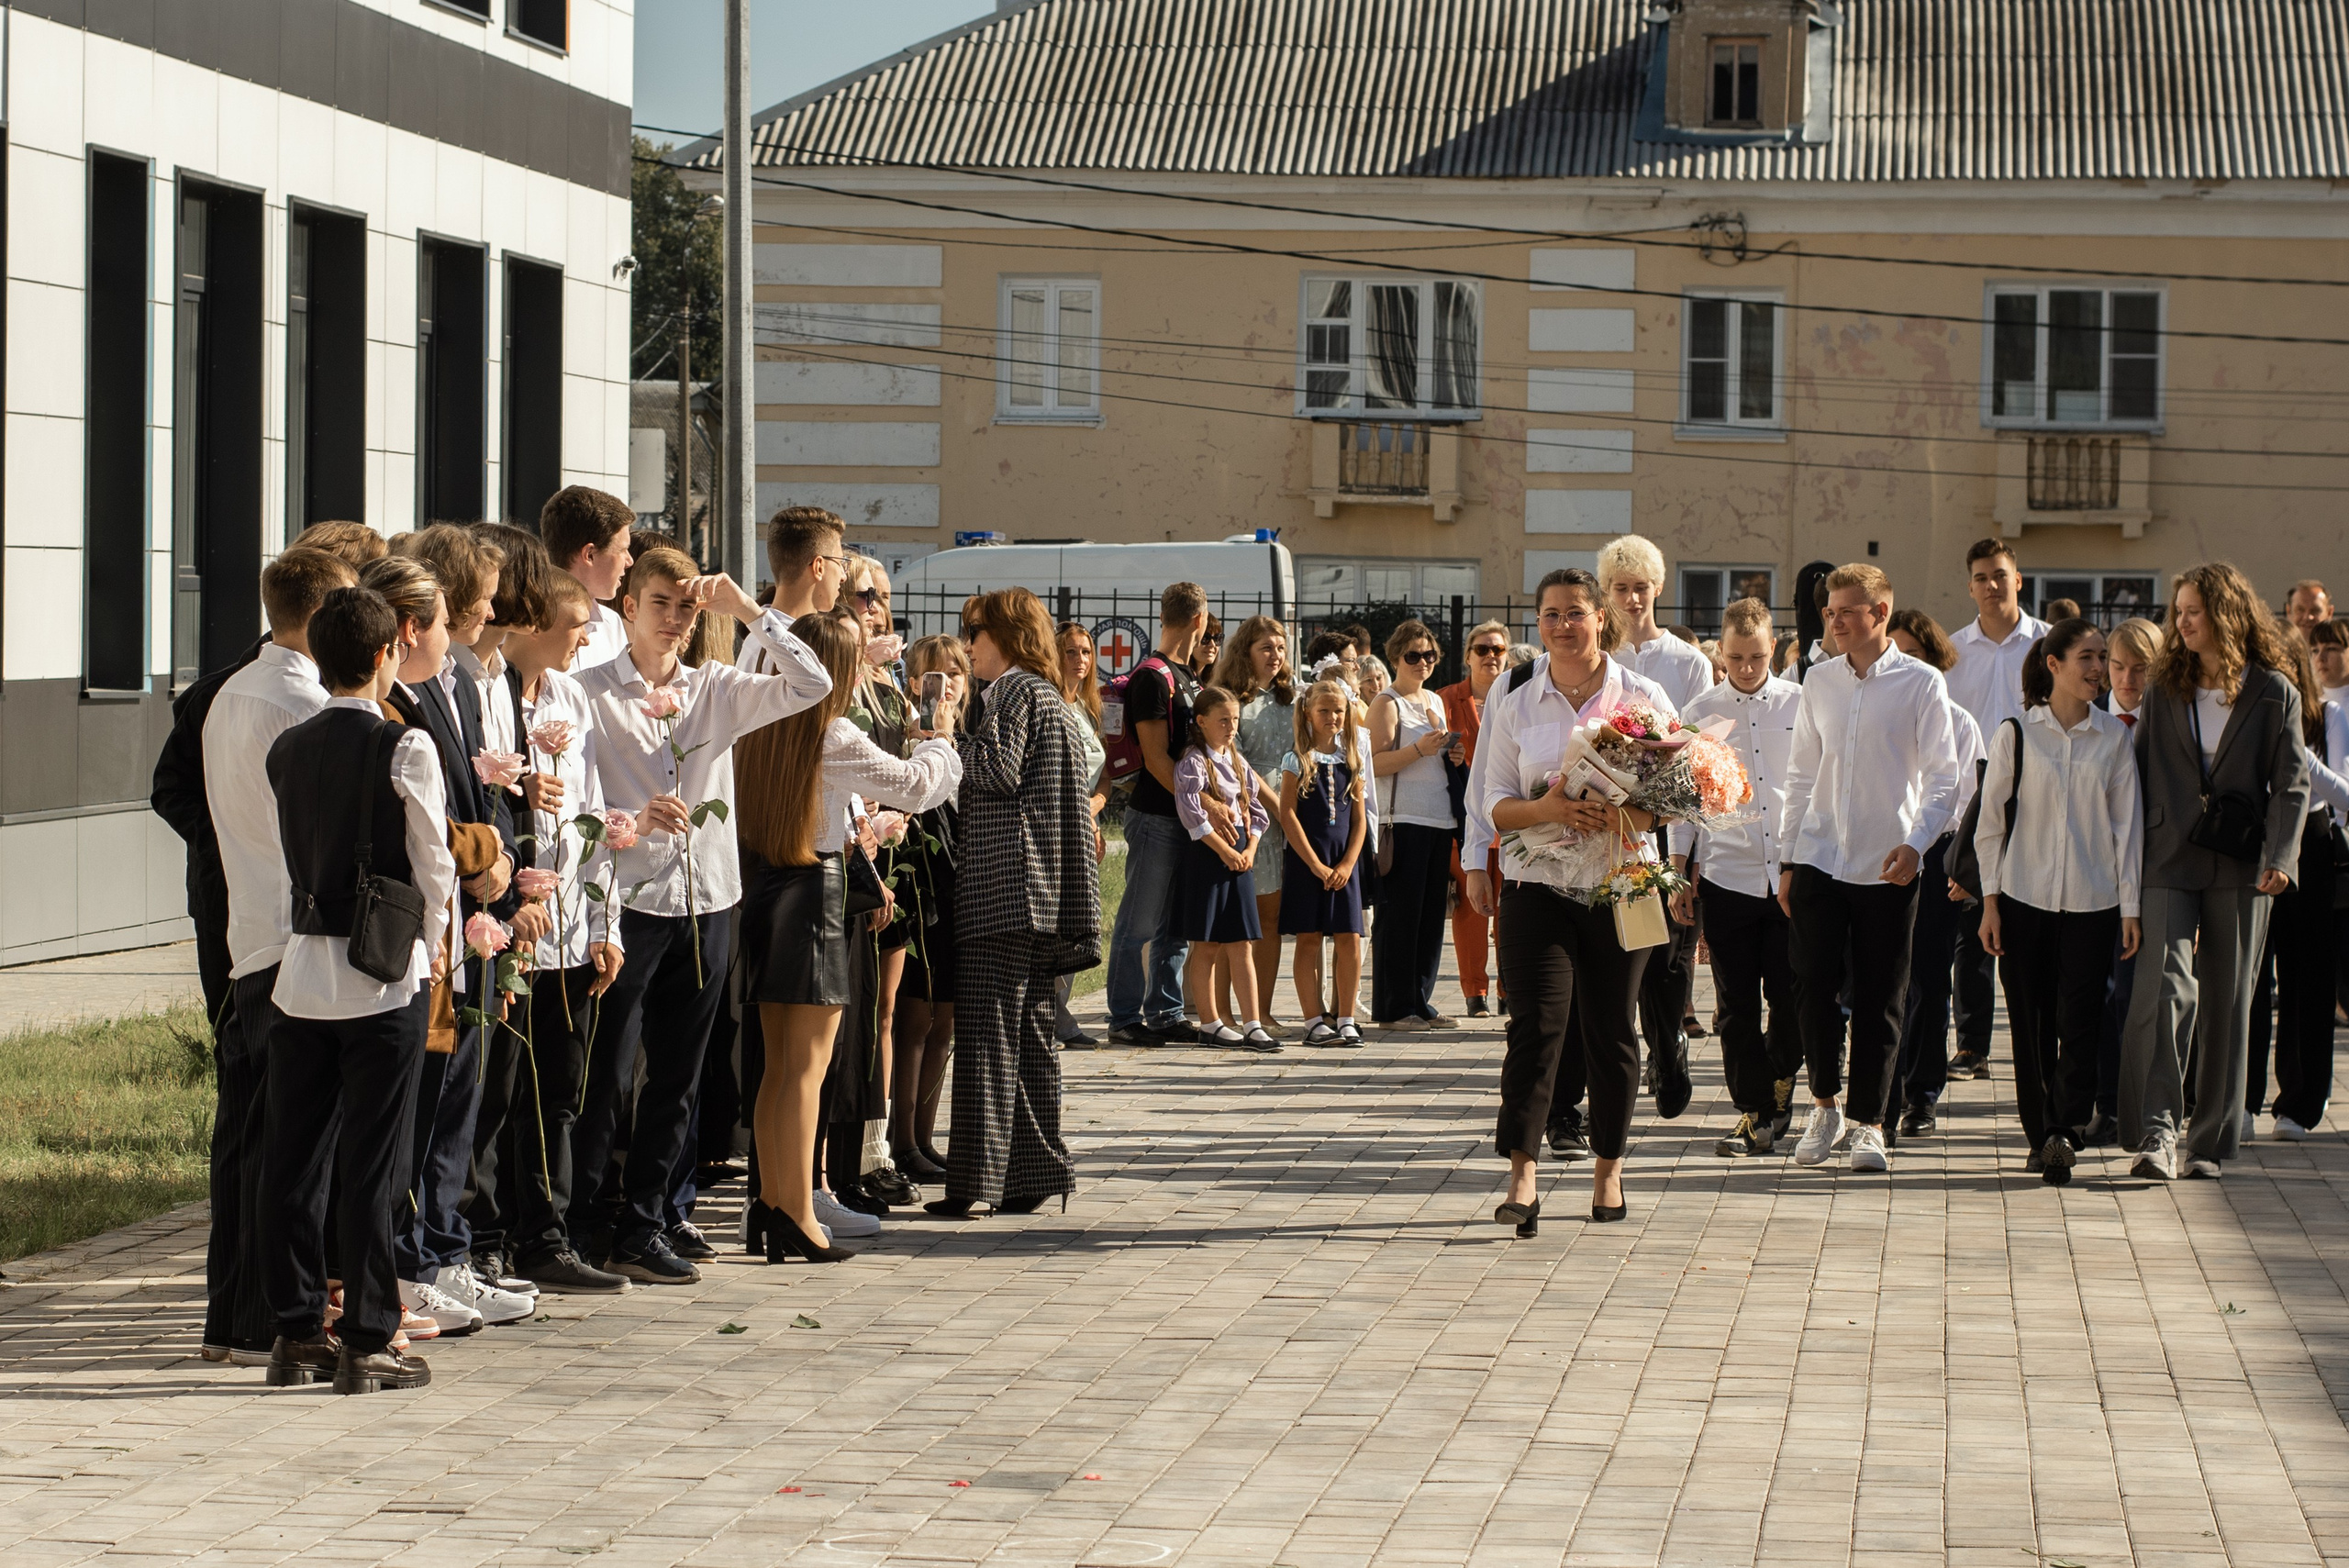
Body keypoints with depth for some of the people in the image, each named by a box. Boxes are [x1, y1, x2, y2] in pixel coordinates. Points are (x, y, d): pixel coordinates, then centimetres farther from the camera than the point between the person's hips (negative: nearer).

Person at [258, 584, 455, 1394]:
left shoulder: (287, 750, 4)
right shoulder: (405, 748, -10)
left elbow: (290, 862, 11)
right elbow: (433, 862, -3)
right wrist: (434, 941, 13)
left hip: (301, 966, 5)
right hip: (384, 970, -5)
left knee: (295, 1156, 9)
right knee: (371, 1165, -1)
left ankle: (298, 1333, 14)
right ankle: (368, 1341, 2)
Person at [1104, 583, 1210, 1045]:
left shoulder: (1187, 676, 15)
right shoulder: (1152, 678, -13)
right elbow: (1156, 757, -17)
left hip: (1187, 816, 9)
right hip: (1156, 816, -9)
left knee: (1175, 926, 12)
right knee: (1140, 925, -3)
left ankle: (1165, 1015, 18)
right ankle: (1125, 1019, 2)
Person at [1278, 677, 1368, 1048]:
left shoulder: (1350, 760, 11)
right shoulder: (1297, 759, -1)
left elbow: (1359, 818, 9)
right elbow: (1288, 814, -7)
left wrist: (1347, 864, -4)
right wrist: (1316, 865, -11)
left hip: (1343, 863, 3)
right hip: (1305, 860, -3)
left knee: (1349, 939, -2)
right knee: (1309, 938, -3)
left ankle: (1345, 1019, 5)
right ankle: (1314, 1020, 1)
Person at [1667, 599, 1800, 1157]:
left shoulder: (1801, 705, 5)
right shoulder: (1699, 713, 6)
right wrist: (1680, 876, 7)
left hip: (1794, 873, 0)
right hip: (1726, 875, 1)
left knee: (1791, 997, -1)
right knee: (1737, 1006, 1)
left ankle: (1780, 1084, 25)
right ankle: (1755, 1110, 10)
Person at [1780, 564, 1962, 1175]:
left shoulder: (1921, 684, -2)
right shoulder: (1819, 682, 9)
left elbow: (1943, 778, -4)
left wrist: (1915, 843, -18)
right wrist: (1788, 860, 11)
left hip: (1887, 867, -3)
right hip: (1819, 857, 3)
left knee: (1879, 1000, 2)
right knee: (1815, 985, -2)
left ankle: (1869, 1123, 13)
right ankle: (1824, 1105, 17)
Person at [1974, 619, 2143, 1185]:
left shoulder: (2114, 737, 5)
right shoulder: (2016, 734, 2)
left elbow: (2126, 824, 7)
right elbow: (1991, 820, 4)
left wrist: (2130, 906, 3)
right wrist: (1991, 901, 0)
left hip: (2092, 902, 0)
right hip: (2025, 898, 0)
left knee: (2079, 1020, -9)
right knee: (2031, 1024, 2)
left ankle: (2066, 1130, -14)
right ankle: (2043, 1135, 11)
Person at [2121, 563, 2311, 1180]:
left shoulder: (2275, 693, 3)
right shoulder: (2165, 691, 11)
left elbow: (2291, 782, -1)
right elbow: (2137, 775, 13)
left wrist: (2281, 857, -14)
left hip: (2241, 868, -1)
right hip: (2170, 860, 1)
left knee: (2227, 1001, 4)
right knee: (2166, 987, -15)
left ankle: (2210, 1139, 12)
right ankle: (2157, 1132, -17)